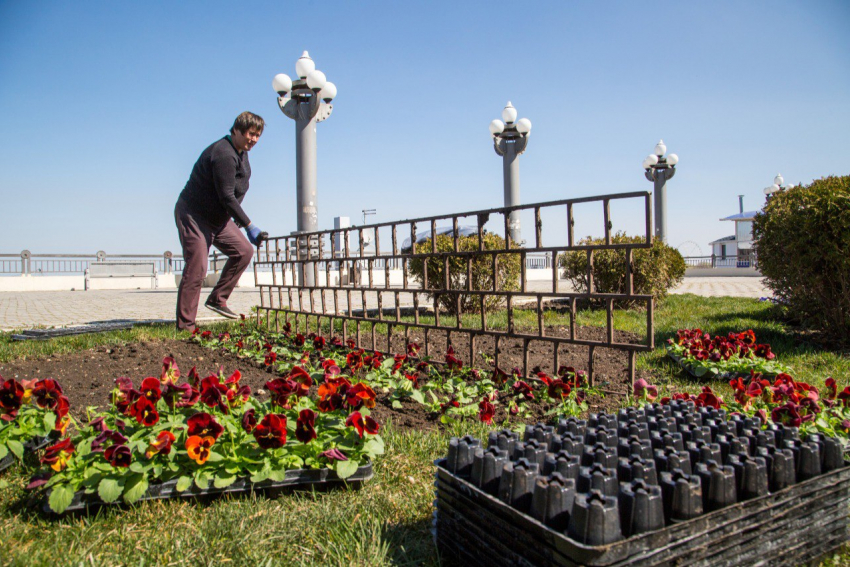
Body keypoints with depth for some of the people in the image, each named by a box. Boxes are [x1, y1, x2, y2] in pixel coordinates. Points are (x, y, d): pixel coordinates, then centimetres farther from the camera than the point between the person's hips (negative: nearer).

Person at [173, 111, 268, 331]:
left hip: (218, 218, 9)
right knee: (196, 269, -10)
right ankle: (185, 326, -2)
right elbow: (226, 197, -27)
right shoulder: (224, 154, -23)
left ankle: (217, 299, 10)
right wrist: (249, 226, -26)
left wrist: (238, 221, 16)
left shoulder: (241, 153, 8)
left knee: (244, 251, 1)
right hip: (193, 216, -9)